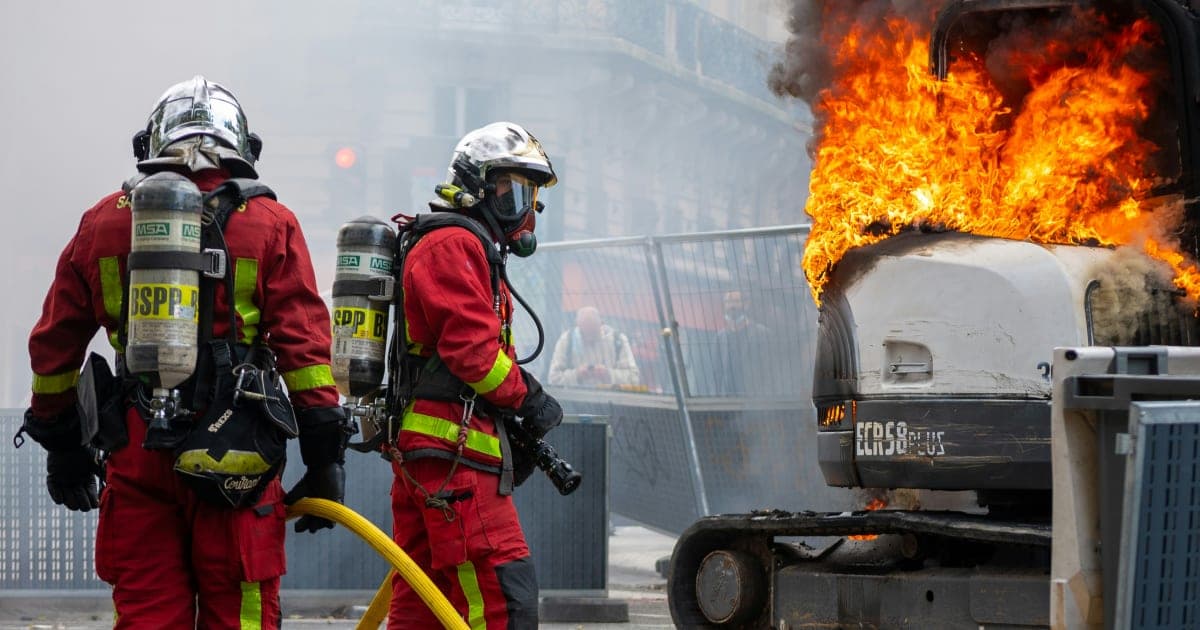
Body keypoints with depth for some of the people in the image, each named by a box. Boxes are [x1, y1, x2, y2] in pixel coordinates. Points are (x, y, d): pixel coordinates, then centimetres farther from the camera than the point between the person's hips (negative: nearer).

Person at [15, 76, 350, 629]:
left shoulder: (103, 222, 10)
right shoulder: (268, 224, 2)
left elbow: (54, 344, 14)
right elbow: (304, 343, -3)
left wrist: (59, 441, 26)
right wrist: (324, 454, 1)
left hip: (135, 449, 2)